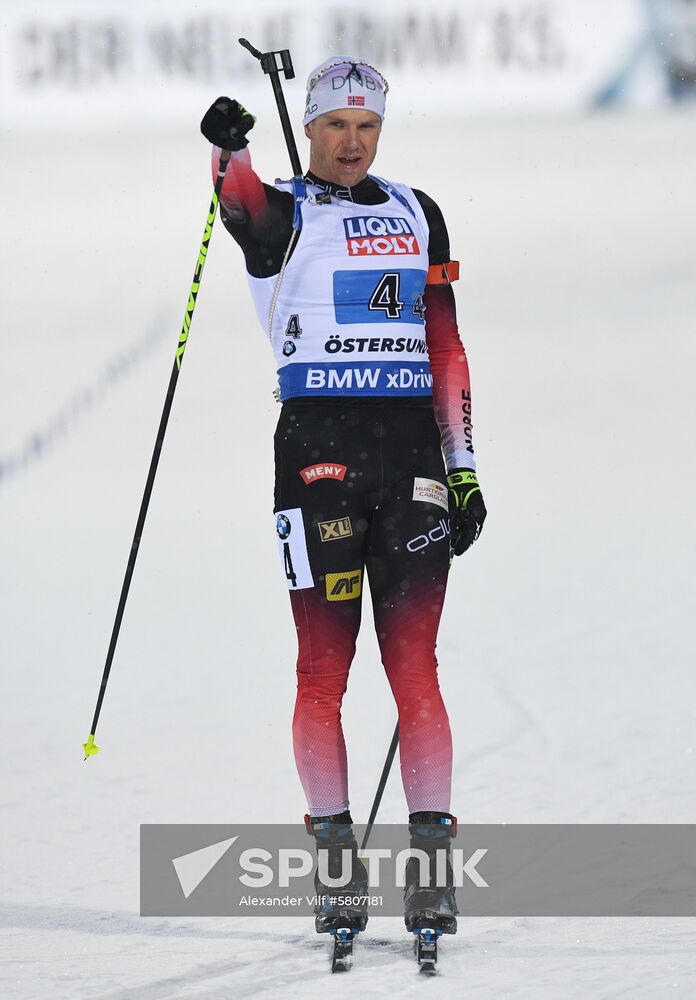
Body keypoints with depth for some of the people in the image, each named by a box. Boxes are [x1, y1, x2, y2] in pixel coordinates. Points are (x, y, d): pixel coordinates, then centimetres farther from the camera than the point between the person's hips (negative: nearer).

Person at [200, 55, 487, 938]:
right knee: (323, 666, -3)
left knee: (414, 665, -3)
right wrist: (231, 152, -44)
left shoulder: (416, 215, 16)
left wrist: (462, 465, 8)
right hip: (316, 444, -2)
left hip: (410, 447, 2)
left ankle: (431, 863, -2)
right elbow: (243, 205, -21)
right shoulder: (282, 214, 5)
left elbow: (446, 346, 16)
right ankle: (337, 861, 4)